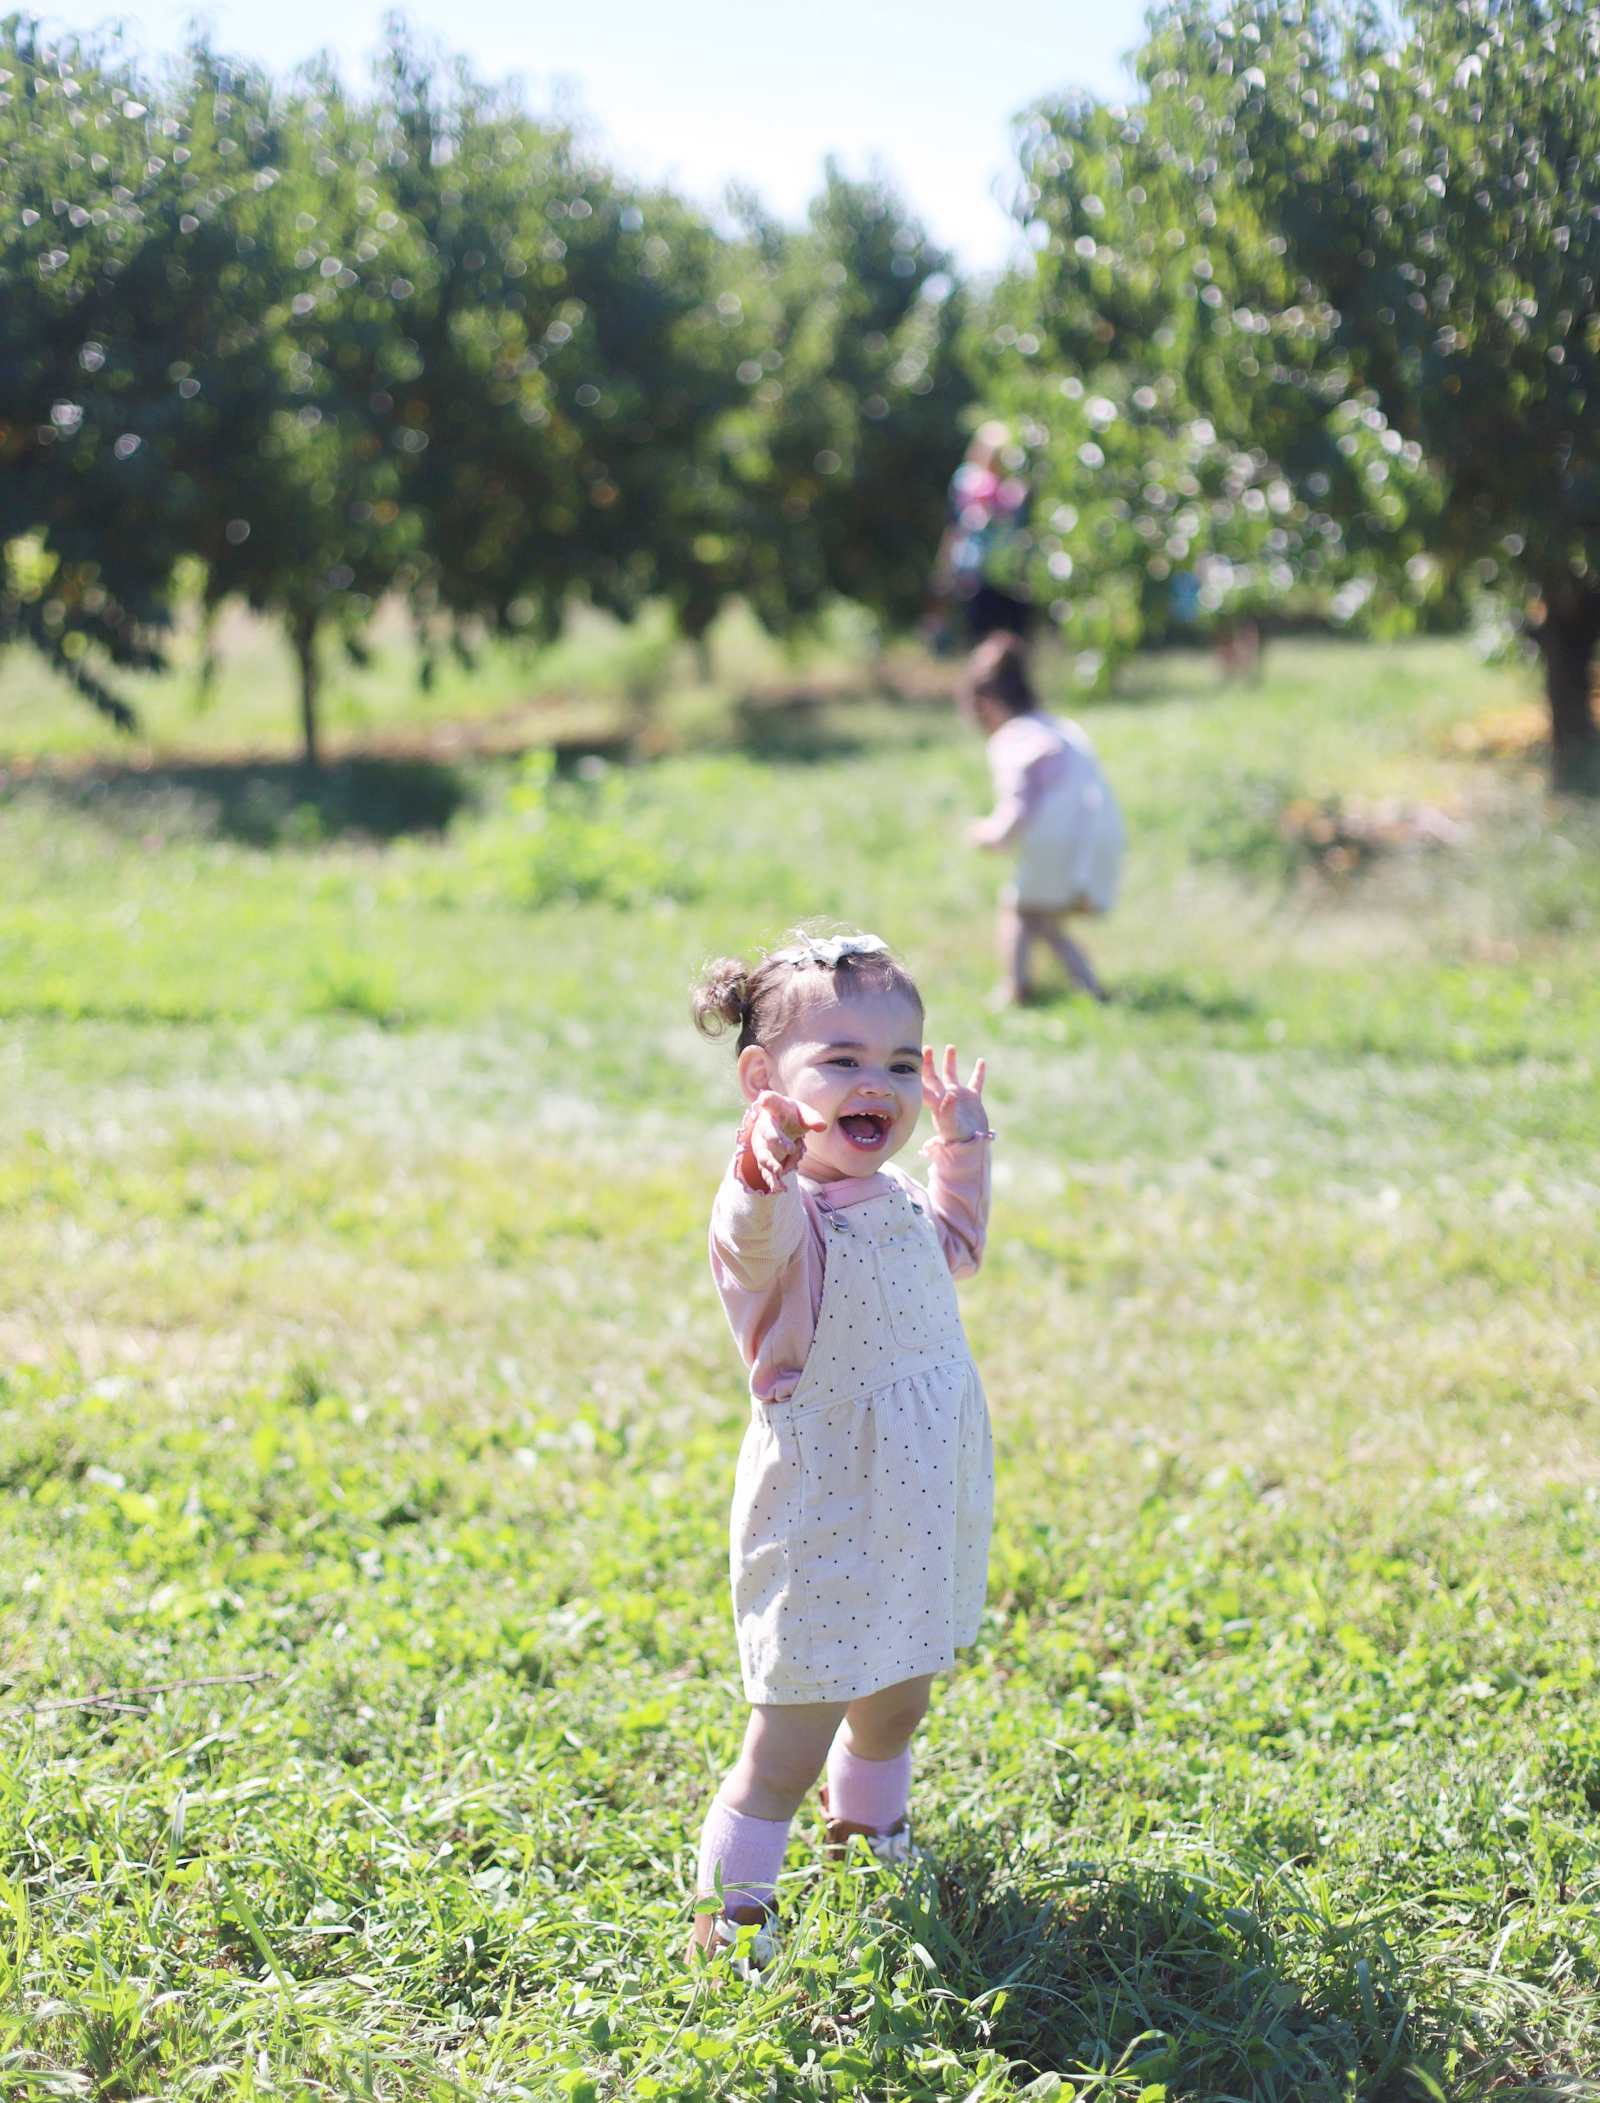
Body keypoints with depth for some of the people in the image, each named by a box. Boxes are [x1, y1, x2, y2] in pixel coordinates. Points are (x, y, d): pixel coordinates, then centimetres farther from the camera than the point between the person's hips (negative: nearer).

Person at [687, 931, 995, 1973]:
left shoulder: (895, 1201, 7)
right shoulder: (781, 1211, -20)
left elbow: (956, 1245, 32)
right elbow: (756, 1240, -48)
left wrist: (963, 1143, 25)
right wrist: (762, 1173, -68)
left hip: (920, 1520, 8)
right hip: (822, 1523, -8)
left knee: (898, 1699, 25)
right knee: (793, 1735, -5)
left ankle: (867, 1816, 51)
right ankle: (731, 1903, 12)